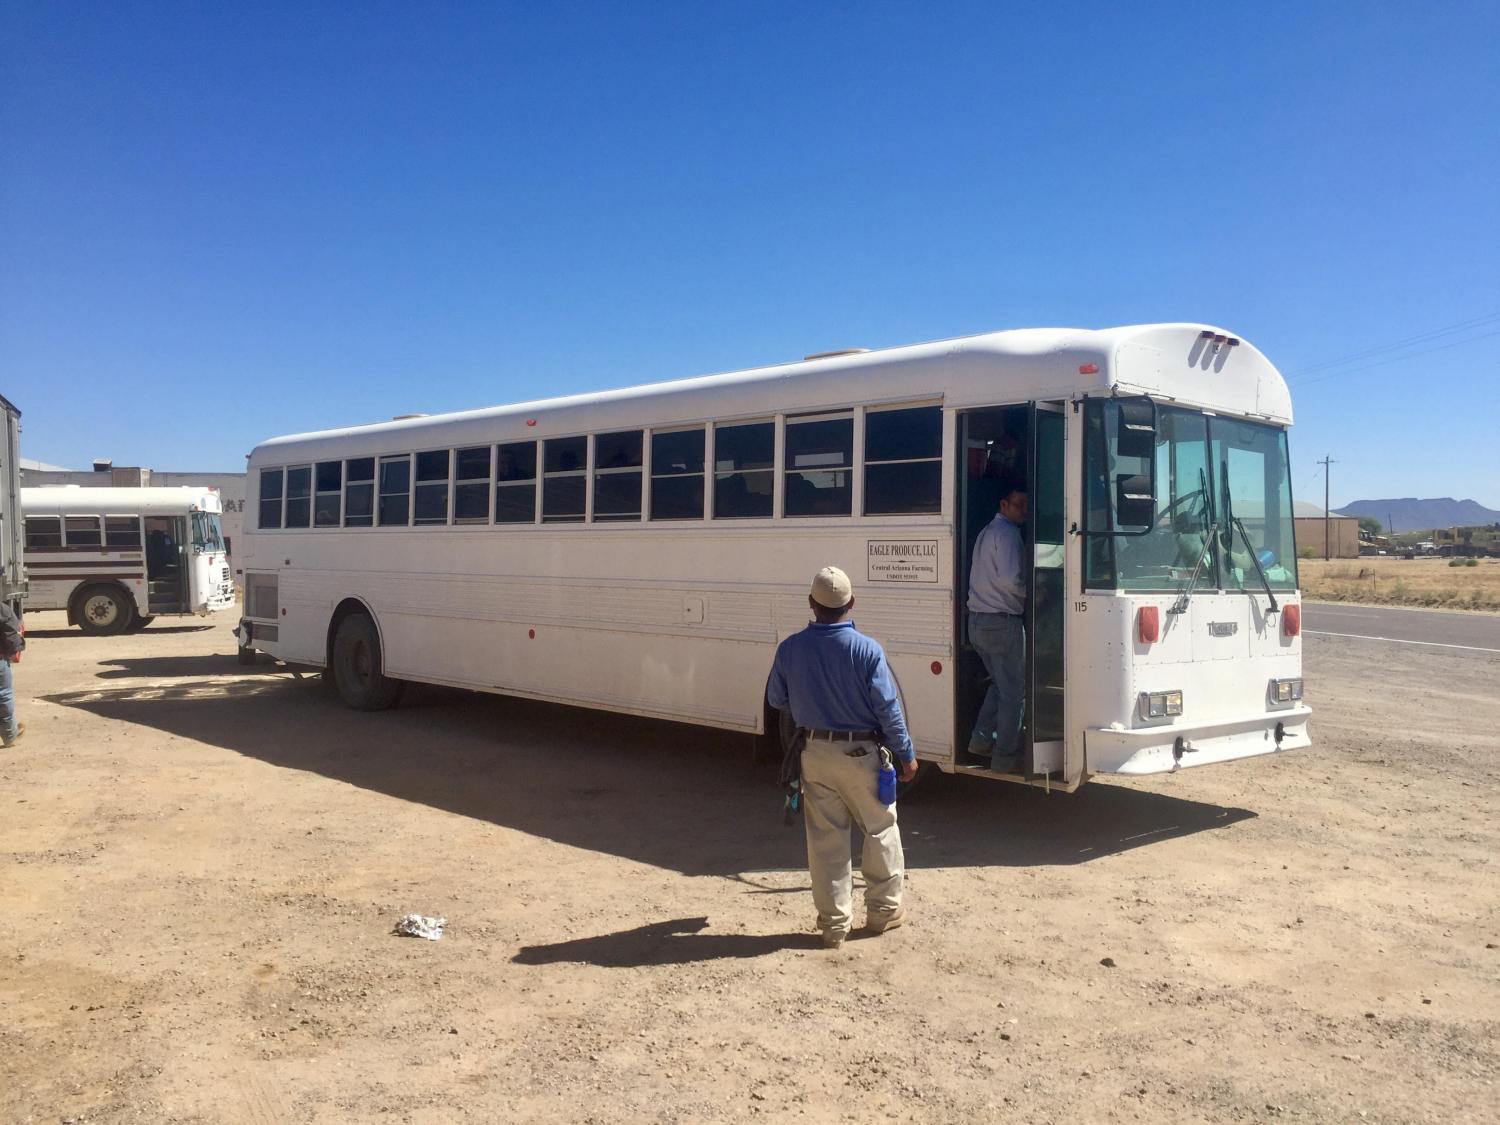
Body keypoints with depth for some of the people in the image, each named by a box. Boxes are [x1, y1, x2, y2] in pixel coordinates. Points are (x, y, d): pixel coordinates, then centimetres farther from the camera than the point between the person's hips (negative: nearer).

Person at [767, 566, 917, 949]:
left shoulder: (790, 648, -7)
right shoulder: (867, 649, -17)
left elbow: (776, 700, 7)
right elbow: (887, 708, -14)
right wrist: (906, 753, -3)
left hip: (814, 755, 3)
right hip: (860, 754, -3)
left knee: (825, 838, 11)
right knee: (880, 829, 16)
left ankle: (834, 922, 17)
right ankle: (883, 909, 26)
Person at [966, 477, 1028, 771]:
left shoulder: (987, 531, 17)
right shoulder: (1008, 533, -13)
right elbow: (1009, 580, -24)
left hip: (978, 621, 9)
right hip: (1002, 622, -9)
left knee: (1000, 684, 23)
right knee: (1013, 691, 0)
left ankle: (981, 741, 19)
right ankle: (1004, 758, 4)